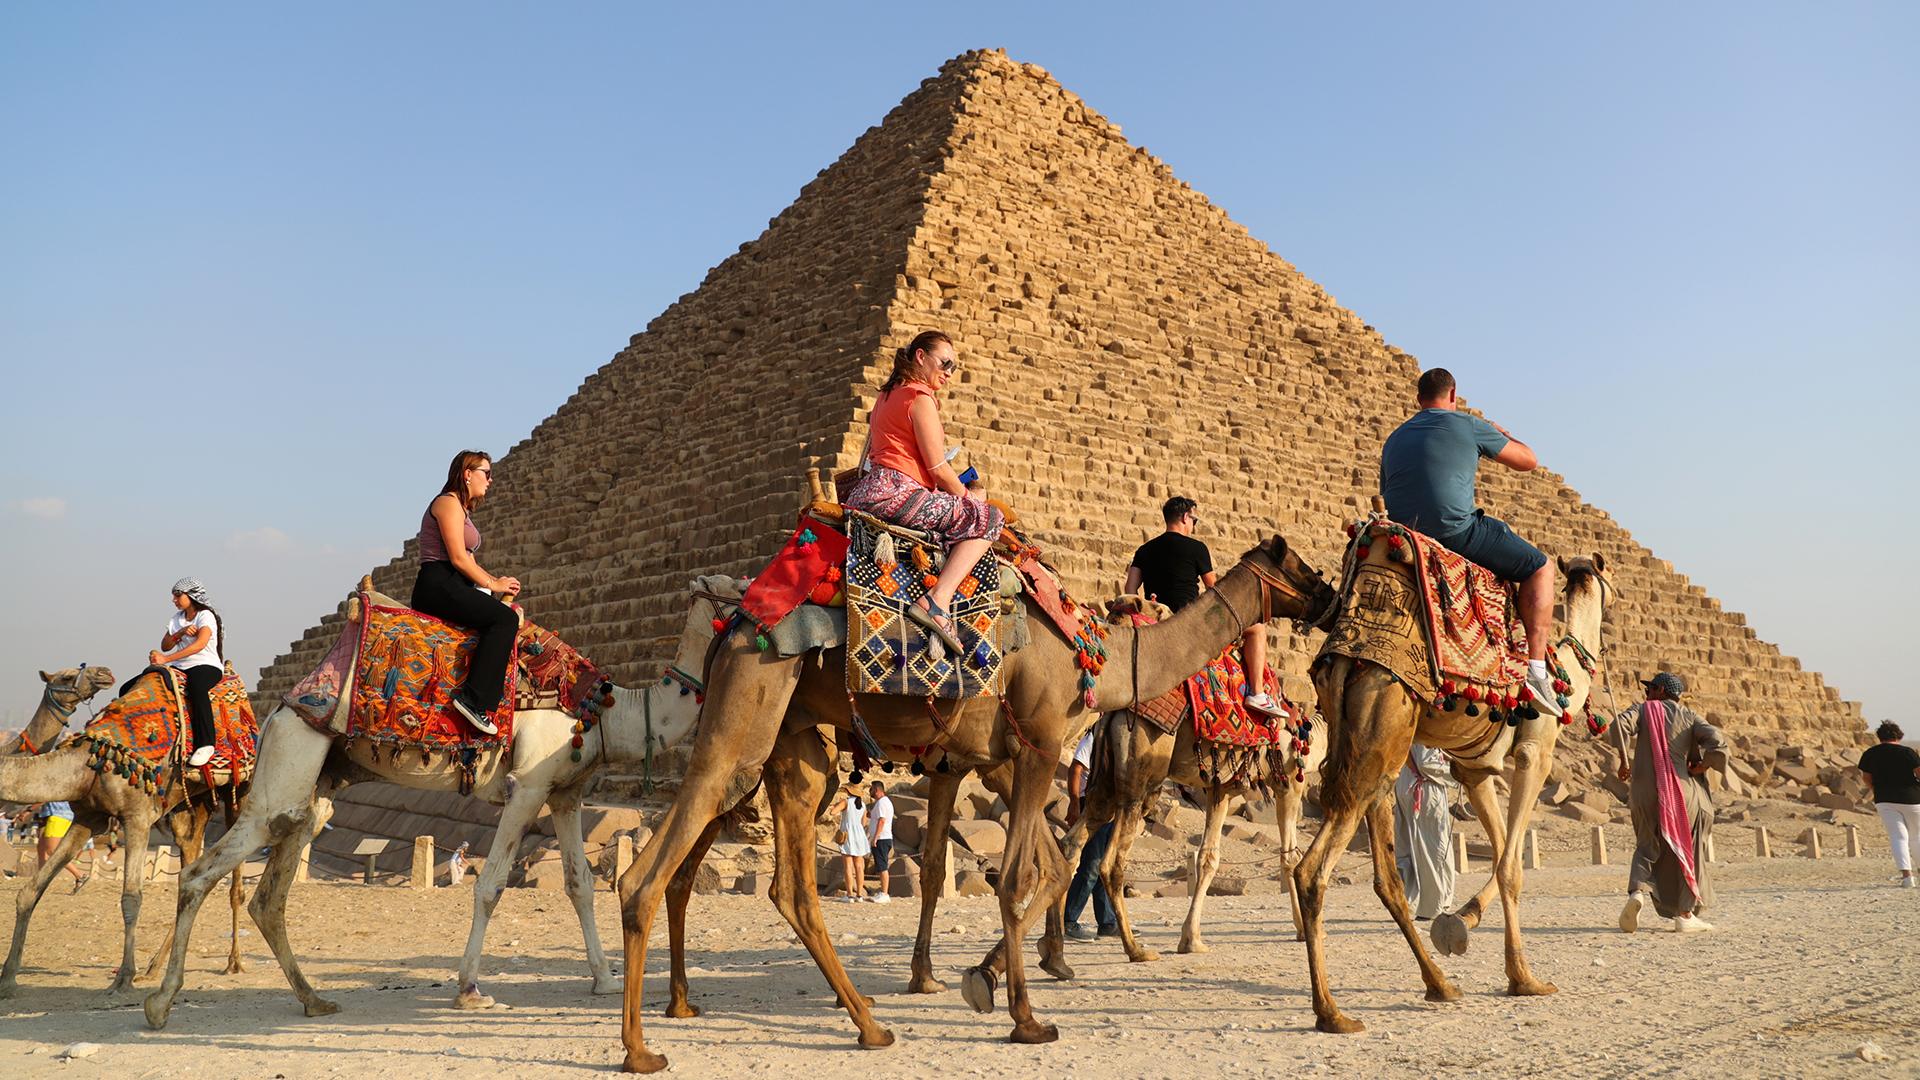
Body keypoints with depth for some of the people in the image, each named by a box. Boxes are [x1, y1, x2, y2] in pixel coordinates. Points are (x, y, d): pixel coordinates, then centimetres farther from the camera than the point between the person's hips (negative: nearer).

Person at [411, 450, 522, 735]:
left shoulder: (463, 510, 25)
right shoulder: (449, 503, -6)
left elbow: (469, 562, 22)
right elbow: (458, 558, -15)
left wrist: (496, 580, 4)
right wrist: (493, 585, -7)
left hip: (452, 588, 10)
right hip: (437, 585, -10)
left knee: (510, 619, 7)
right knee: (505, 618, -23)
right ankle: (473, 699, -30)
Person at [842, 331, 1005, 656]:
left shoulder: (887, 395, 25)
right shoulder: (921, 398, -5)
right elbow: (939, 470, -9)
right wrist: (968, 500, 10)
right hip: (896, 492, -10)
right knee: (988, 519, -7)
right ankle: (937, 601, -23)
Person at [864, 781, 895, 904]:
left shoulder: (882, 802, -13)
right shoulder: (882, 802, 20)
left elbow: (881, 821, -21)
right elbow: (870, 815, 24)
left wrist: (875, 838, -22)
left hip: (881, 839, -11)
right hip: (882, 839, 11)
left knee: (882, 867, -10)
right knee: (882, 867, 12)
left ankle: (884, 895, -10)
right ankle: (882, 893, 16)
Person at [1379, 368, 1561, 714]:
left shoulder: (1394, 439, 21)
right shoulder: (1467, 425, 4)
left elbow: (1386, 496, 26)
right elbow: (1529, 461, 13)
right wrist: (1502, 434, 34)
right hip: (1457, 531, -6)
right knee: (1539, 567, 9)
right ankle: (1537, 670, -4)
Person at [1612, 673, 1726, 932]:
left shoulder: (1643, 710, 5)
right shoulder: (1688, 716, 8)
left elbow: (1621, 723, -16)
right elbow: (1717, 742, -8)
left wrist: (1624, 760, -7)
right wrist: (1701, 768, 4)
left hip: (1645, 791, 0)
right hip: (1682, 791, 0)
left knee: (1648, 846, 12)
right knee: (1685, 850, 13)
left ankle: (1638, 891, -15)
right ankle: (1685, 914, 16)